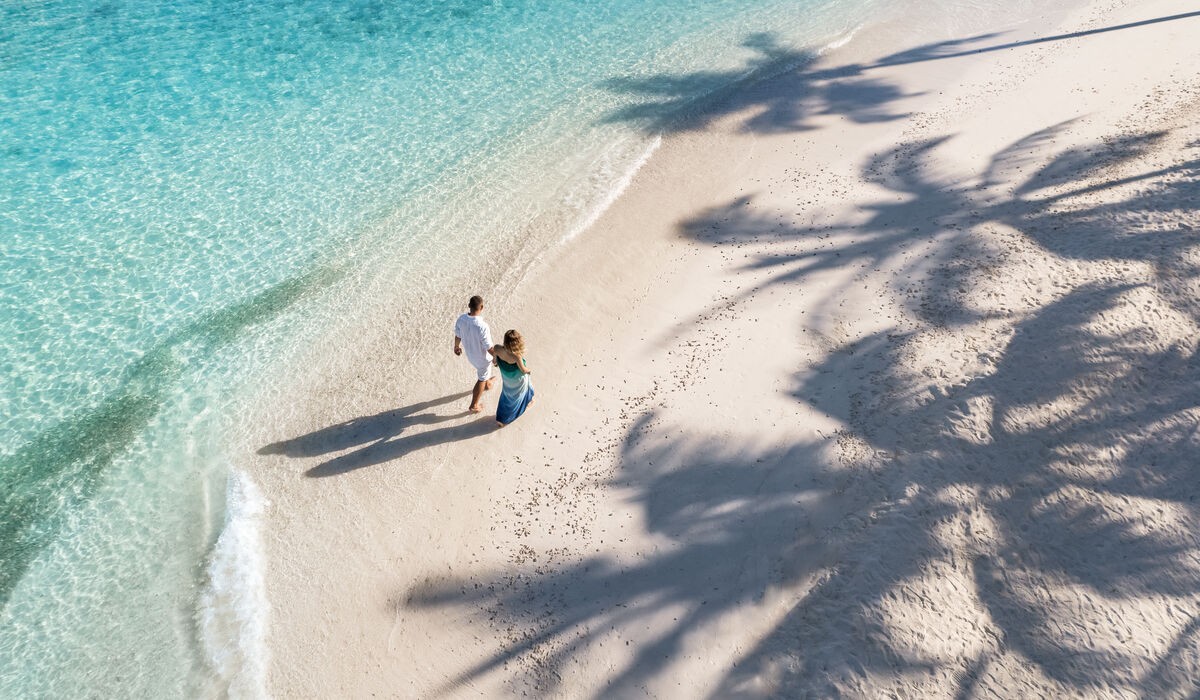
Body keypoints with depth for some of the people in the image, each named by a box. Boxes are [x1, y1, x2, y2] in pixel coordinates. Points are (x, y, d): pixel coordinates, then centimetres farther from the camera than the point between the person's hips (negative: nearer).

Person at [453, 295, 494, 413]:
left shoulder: (461, 319, -22)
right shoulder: (483, 327, -40)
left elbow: (458, 336, -3)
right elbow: (489, 348, -27)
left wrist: (456, 346, 18)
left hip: (469, 353, 6)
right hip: (482, 357, -6)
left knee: (482, 370, 36)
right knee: (482, 378, 20)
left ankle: (487, 384, 65)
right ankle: (474, 405, 34)